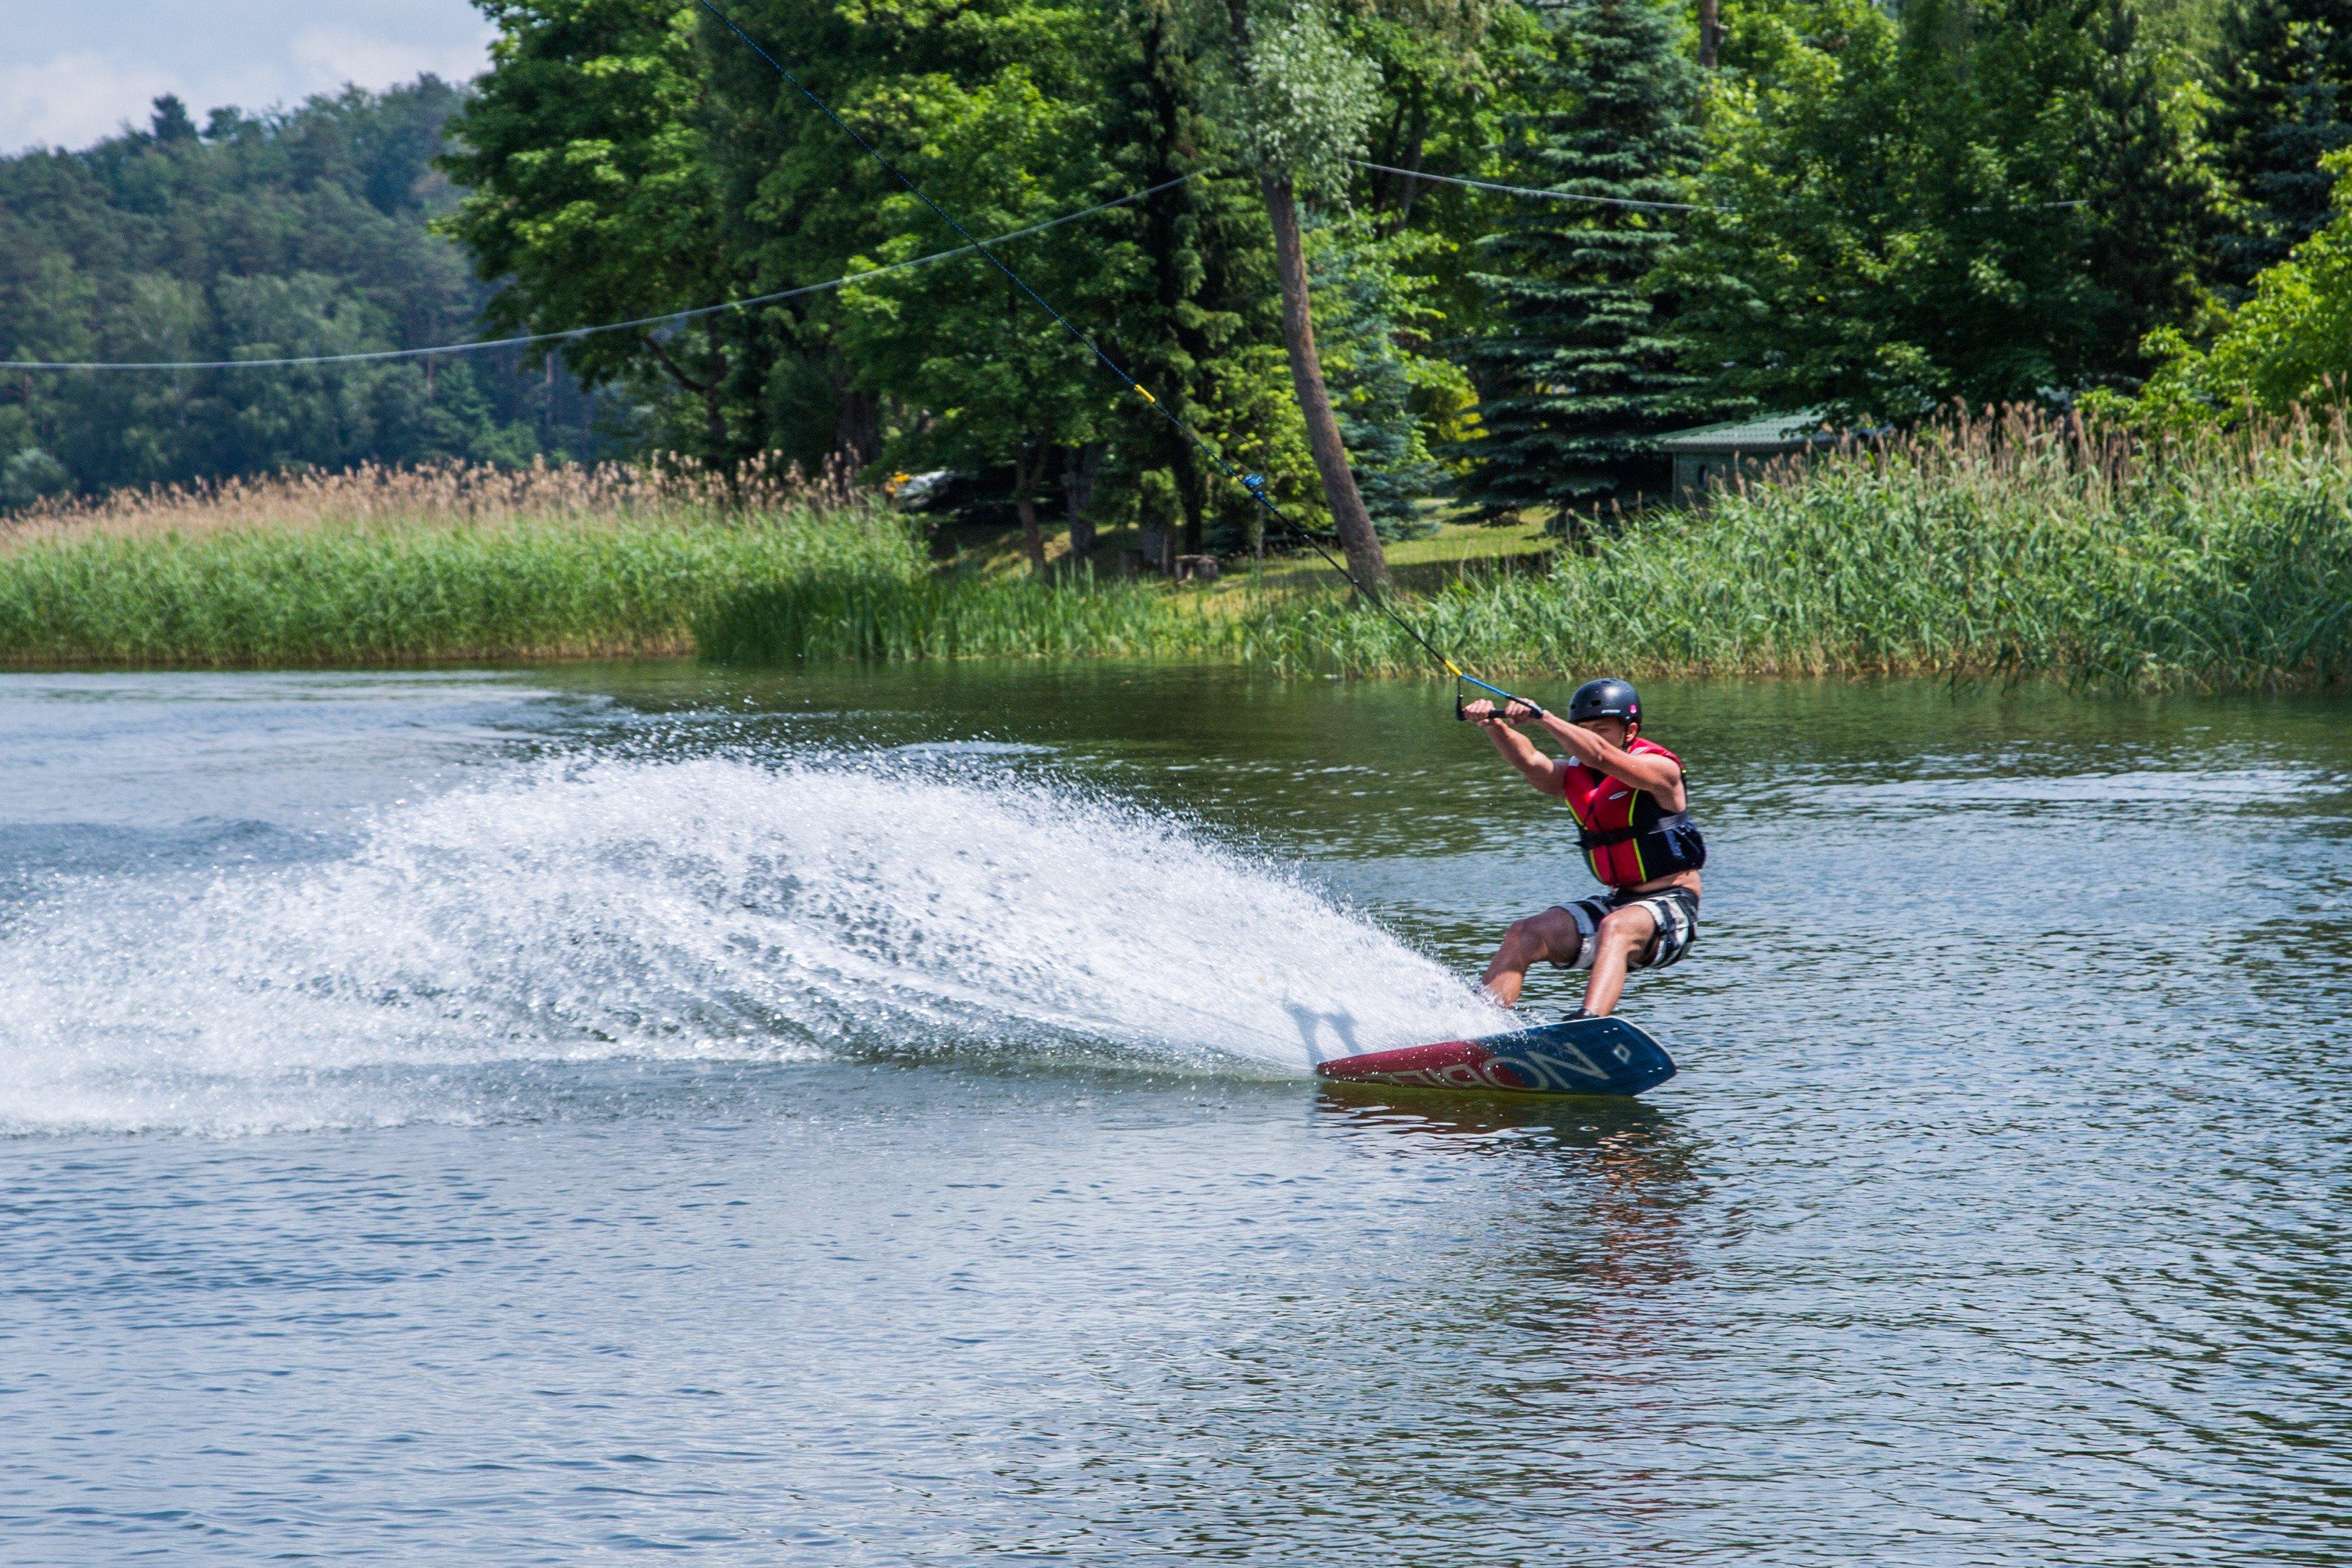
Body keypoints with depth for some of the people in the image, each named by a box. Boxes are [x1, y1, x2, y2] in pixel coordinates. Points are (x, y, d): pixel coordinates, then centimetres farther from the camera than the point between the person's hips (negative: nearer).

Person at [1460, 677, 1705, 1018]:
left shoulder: (1660, 768, -11)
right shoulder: (1573, 777, 7)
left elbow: (1599, 755, -31)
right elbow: (1528, 761, -13)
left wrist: (1541, 716, -35)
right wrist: (1494, 725, -32)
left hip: (1670, 905, -7)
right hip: (1617, 902, 7)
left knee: (1615, 928, -36)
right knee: (1523, 935, -8)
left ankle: (1588, 1024, -56)